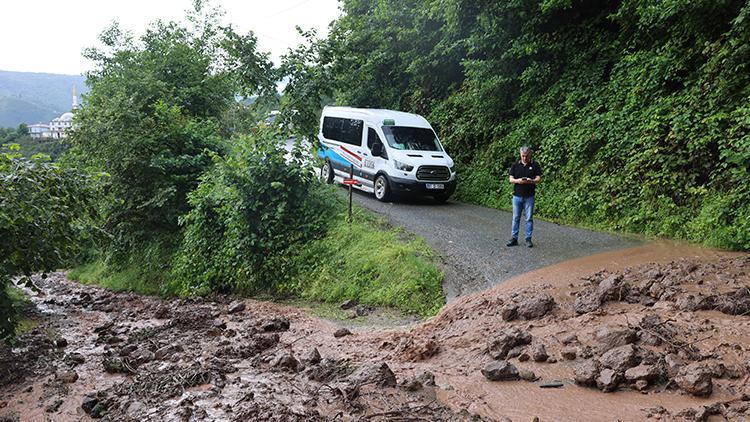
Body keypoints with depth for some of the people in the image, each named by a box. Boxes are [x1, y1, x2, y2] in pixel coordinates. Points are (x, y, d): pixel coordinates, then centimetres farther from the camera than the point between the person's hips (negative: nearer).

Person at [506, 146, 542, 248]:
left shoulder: (535, 165, 2)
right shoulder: (515, 165, 6)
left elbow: (539, 178, -1)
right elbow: (510, 179, 4)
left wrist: (531, 181, -23)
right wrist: (517, 180, -18)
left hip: (529, 196, -1)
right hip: (517, 196, 1)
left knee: (529, 218, 2)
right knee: (516, 218, 5)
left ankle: (528, 239, 10)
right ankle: (514, 238, 10)